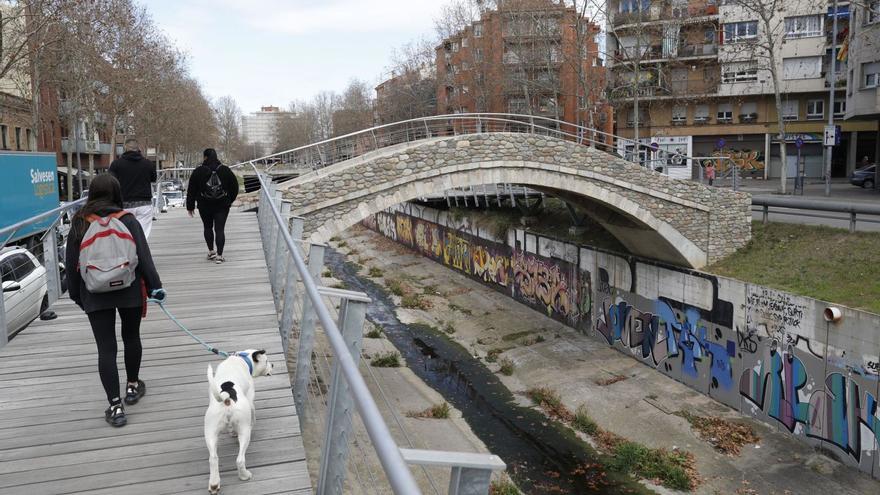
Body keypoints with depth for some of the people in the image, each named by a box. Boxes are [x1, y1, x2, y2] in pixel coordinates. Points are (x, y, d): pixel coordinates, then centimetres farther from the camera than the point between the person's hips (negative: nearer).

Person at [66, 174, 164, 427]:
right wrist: (154, 285, -1)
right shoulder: (128, 220, -6)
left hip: (95, 295, 0)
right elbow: (144, 256, -8)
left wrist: (76, 295, 14)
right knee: (131, 337, 20)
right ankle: (133, 387, 35)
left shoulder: (80, 223, -1)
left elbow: (72, 264, 4)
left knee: (106, 348, 1)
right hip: (129, 291, 0)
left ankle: (115, 406, -1)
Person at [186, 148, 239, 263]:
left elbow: (191, 190, -1)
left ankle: (211, 252, 21)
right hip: (222, 205, 0)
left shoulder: (198, 171, -5)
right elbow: (235, 186, 6)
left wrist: (190, 206, 7)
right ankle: (219, 255, -6)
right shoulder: (225, 170, -1)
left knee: (208, 227, 18)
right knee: (219, 229, -1)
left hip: (205, 206, 0)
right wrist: (229, 200, 17)